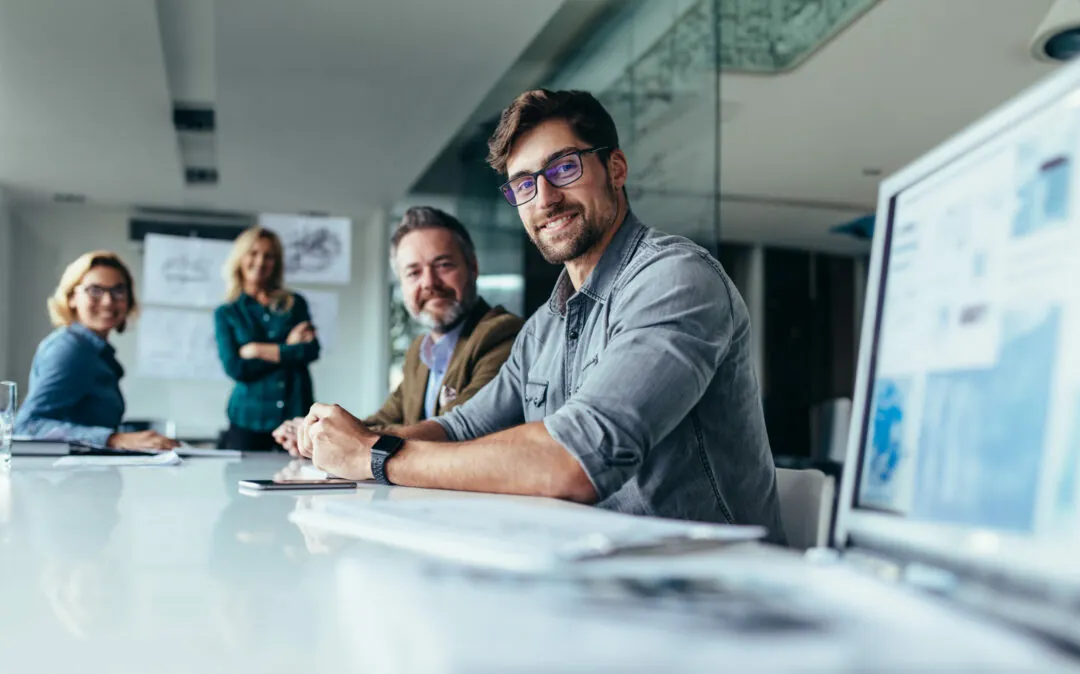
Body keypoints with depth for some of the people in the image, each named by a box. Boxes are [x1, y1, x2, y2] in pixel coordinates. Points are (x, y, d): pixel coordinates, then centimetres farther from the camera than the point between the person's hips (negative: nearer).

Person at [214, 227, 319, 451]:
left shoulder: (295, 304, 11)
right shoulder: (226, 313, 9)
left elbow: (312, 351, -4)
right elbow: (234, 368, -5)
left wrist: (259, 350, -6)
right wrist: (287, 350, -4)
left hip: (297, 414, 0)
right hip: (249, 420, 0)